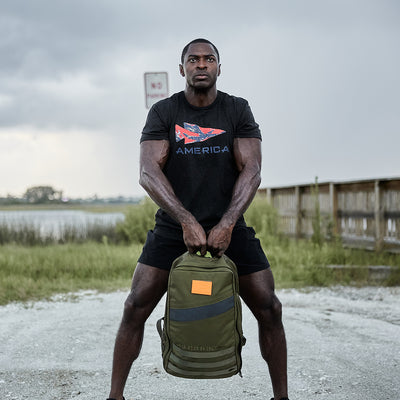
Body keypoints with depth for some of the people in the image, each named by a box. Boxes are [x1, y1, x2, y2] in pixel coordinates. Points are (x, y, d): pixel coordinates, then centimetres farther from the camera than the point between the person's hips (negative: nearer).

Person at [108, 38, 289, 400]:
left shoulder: (238, 110, 1)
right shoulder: (163, 112, -2)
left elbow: (251, 170, -8)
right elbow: (149, 172, -12)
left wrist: (226, 224, -21)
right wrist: (186, 222, -24)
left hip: (228, 225, 1)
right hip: (173, 224, 0)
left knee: (269, 309, -5)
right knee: (135, 307, -8)